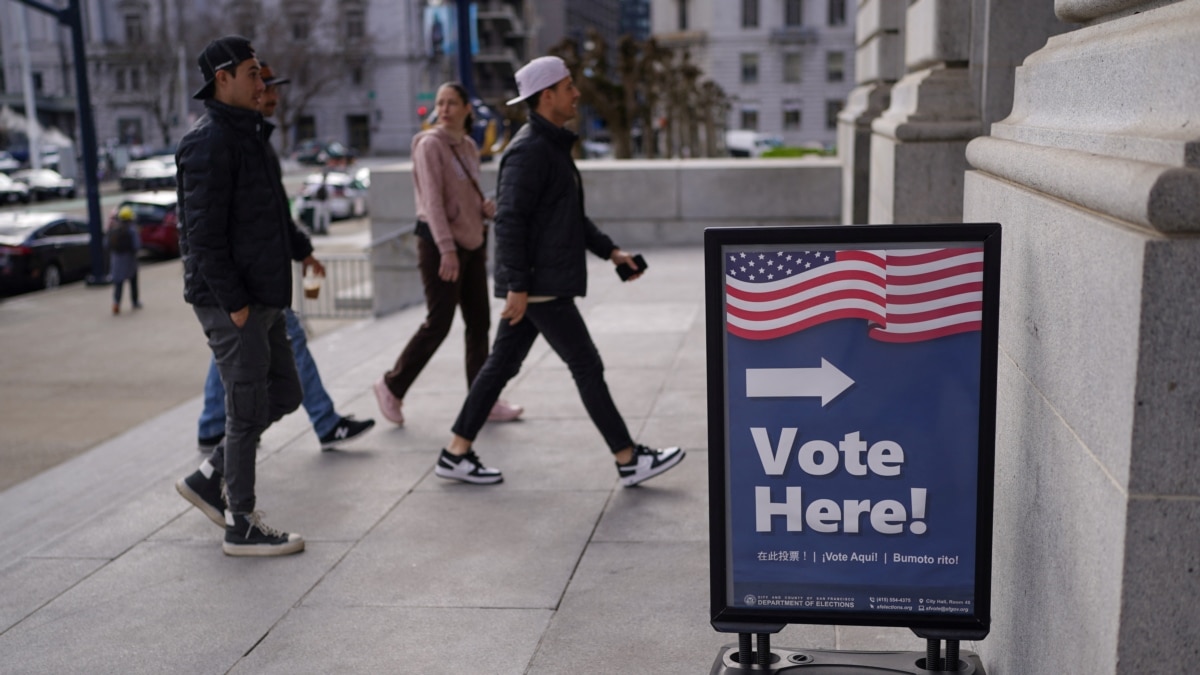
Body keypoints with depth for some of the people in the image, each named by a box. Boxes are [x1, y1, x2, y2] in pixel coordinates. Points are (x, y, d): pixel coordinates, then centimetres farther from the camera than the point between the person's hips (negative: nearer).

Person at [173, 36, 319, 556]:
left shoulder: (249, 134, 16)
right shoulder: (209, 142, -15)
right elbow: (204, 231, -20)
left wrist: (301, 248, 19)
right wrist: (233, 302, -20)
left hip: (263, 297, 10)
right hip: (230, 302, -10)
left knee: (283, 395, 15)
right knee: (248, 410, -2)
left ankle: (208, 480, 26)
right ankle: (241, 527, 11)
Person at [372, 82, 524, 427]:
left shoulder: (469, 146, 11)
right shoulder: (430, 144, -11)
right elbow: (432, 200, -19)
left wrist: (486, 206, 0)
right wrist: (447, 250, -26)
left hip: (472, 241, 8)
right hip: (440, 243, -7)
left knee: (479, 322, 8)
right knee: (438, 323, -4)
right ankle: (392, 386, 14)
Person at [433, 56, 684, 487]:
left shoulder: (553, 146, 17)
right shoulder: (529, 150, -16)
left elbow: (571, 215, 24)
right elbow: (509, 220, -22)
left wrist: (609, 250, 18)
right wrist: (517, 285, -24)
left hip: (543, 282, 10)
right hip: (538, 285, -10)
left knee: (502, 364, 12)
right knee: (587, 366, -4)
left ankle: (456, 454, 19)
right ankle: (630, 461, 5)